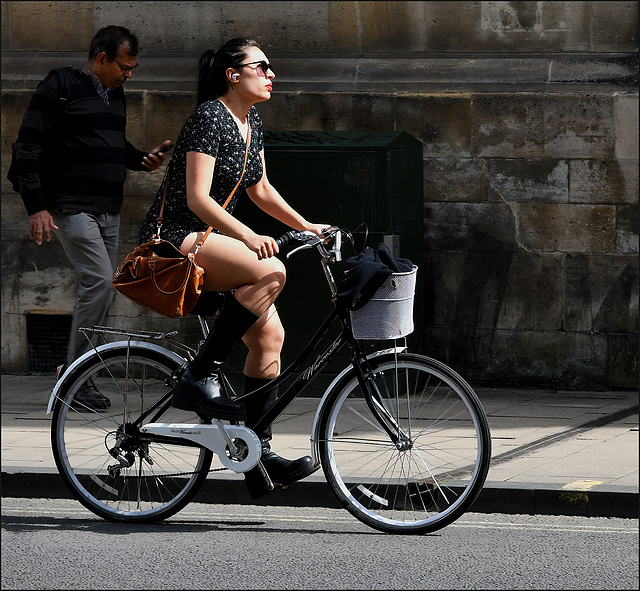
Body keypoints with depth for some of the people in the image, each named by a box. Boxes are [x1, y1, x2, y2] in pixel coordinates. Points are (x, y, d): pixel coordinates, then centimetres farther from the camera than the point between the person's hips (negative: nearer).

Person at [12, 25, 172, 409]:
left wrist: (144, 160, 7)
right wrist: (36, 207, -16)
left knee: (103, 291, 6)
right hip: (71, 208, -8)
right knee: (99, 280, -19)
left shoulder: (116, 94, 15)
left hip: (108, 211, 8)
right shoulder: (60, 88, -7)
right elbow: (28, 150, -9)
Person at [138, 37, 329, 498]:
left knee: (269, 333, -3)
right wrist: (248, 236, -34)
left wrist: (306, 226, 13)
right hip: (174, 239, -9)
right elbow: (197, 199, -23)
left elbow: (260, 189, 23)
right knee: (271, 271, -31)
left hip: (209, 241, 9)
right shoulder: (210, 118, -15)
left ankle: (259, 454, 2)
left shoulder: (251, 122, 13)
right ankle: (202, 375, -23)